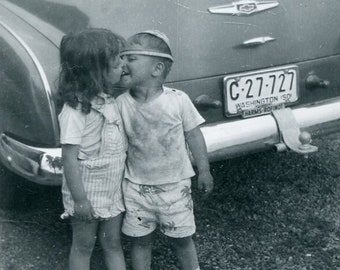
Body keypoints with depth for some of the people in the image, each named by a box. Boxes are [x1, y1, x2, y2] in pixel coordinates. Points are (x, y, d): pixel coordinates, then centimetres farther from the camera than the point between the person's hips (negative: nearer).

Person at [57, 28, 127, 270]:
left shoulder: (108, 101, 0)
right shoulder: (76, 110, -23)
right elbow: (69, 157, -21)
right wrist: (79, 199, -19)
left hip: (113, 190, 6)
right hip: (88, 193, -6)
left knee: (113, 244, 17)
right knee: (84, 246, 12)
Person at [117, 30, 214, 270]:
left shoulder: (178, 100, -15)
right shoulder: (121, 104, -9)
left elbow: (193, 135, -4)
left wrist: (204, 171, 2)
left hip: (175, 185, -1)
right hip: (136, 187, 2)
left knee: (181, 239, 13)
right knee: (141, 240, 14)